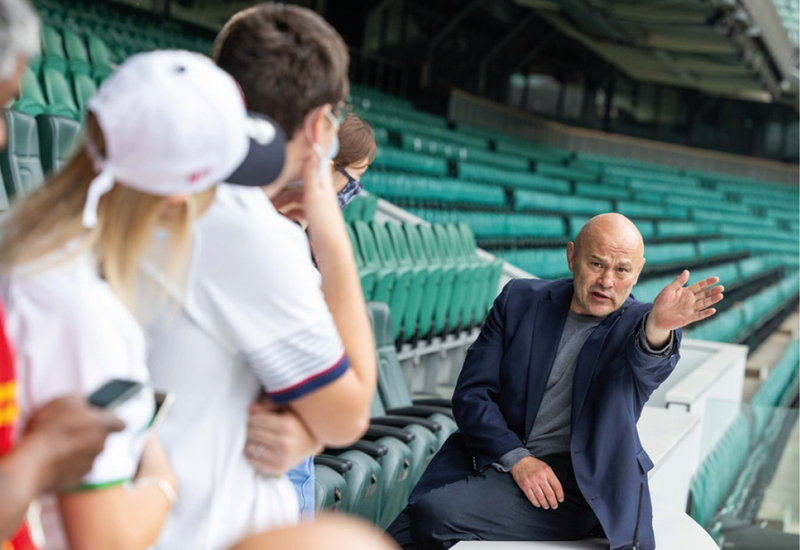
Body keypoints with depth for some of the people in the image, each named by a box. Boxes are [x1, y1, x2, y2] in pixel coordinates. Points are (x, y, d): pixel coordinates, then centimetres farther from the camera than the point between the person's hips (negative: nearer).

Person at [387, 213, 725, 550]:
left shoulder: (637, 324, -1)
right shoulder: (520, 299, 5)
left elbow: (649, 365, -27)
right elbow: (470, 395, 2)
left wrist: (659, 328, -51)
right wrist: (516, 458, -13)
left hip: (572, 484, -3)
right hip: (493, 457, 3)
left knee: (433, 513, -22)